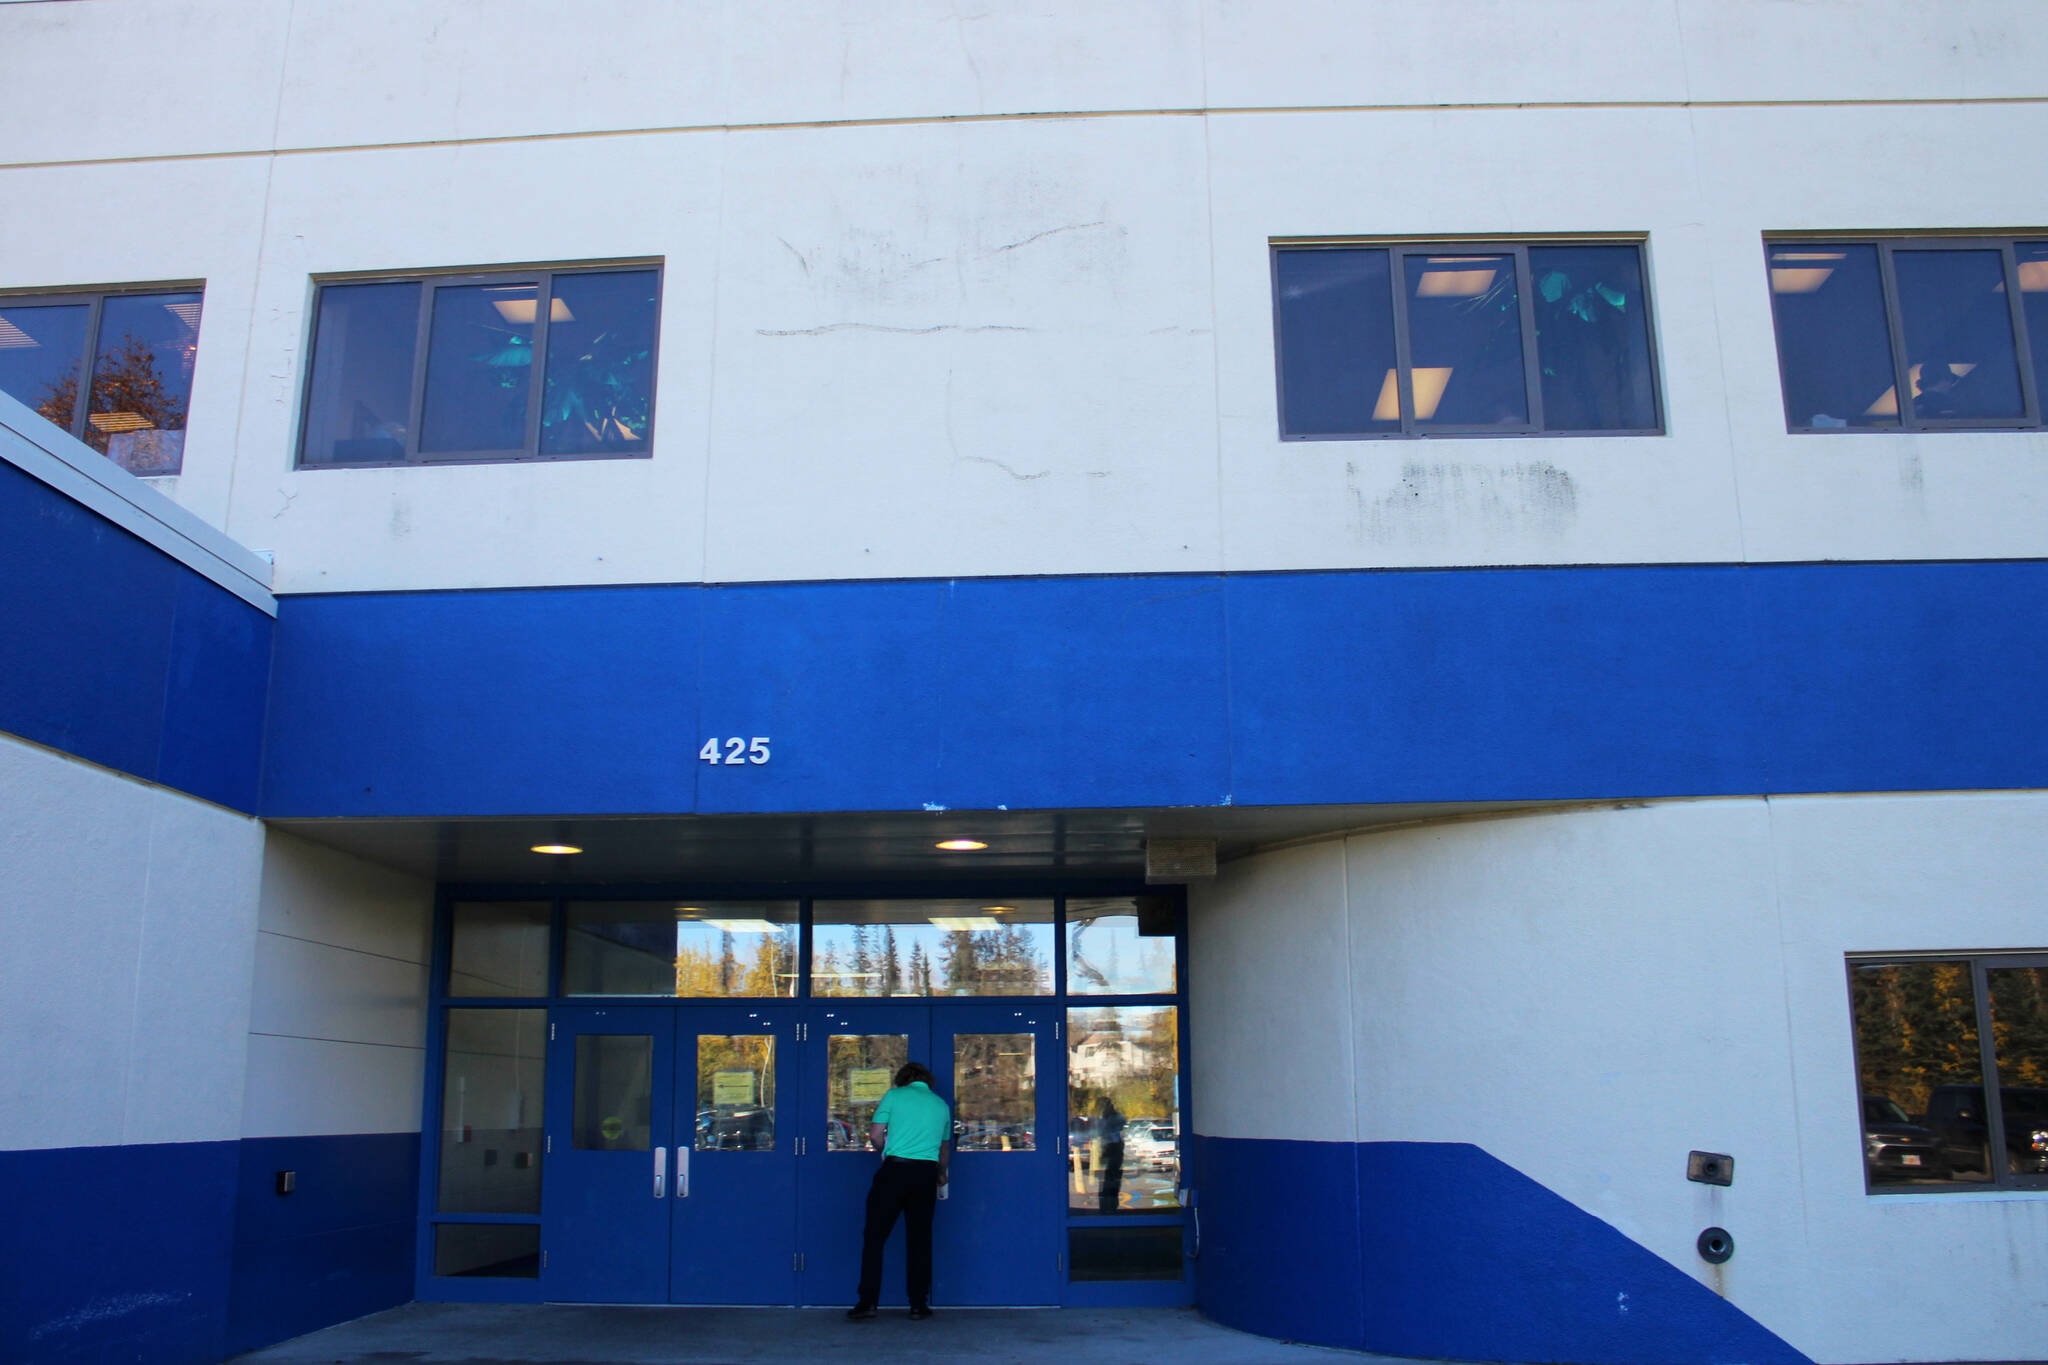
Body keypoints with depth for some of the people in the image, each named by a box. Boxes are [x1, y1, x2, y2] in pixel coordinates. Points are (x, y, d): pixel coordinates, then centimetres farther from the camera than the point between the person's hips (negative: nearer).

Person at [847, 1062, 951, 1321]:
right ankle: (919, 1304, 10)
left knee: (874, 1235, 4)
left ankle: (867, 1302, 0)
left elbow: (874, 1136, 0)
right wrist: (942, 1173, 45)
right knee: (920, 1239, 10)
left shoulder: (894, 1095, 6)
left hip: (895, 1169, -3)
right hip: (926, 1173, 3)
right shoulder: (941, 1105, 17)